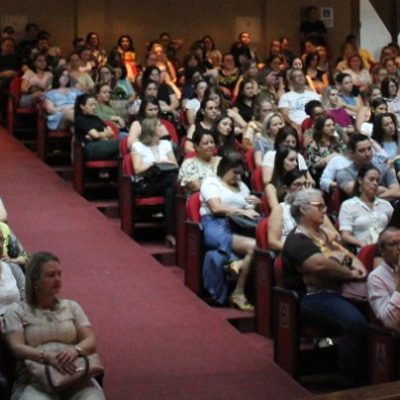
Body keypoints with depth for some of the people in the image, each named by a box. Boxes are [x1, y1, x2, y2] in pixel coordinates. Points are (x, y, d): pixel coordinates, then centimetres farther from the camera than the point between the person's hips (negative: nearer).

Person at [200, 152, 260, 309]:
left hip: (238, 228, 6)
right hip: (216, 227, -6)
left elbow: (250, 211, 21)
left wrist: (256, 204, -1)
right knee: (253, 246, -32)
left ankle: (239, 292, -25)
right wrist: (241, 211, -14)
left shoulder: (242, 186, 29)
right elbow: (216, 208, -8)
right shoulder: (211, 182, 8)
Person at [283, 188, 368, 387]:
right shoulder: (298, 240, -7)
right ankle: (349, 382, -21)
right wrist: (351, 274, -13)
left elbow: (345, 254, 26)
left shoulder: (323, 233, 22)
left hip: (337, 290, 9)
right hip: (313, 298, -9)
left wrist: (357, 264, 2)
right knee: (356, 323, -33)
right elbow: (320, 264, -24)